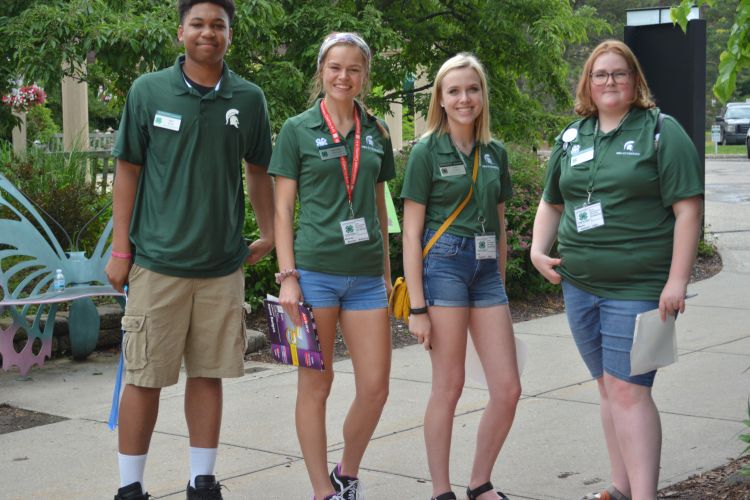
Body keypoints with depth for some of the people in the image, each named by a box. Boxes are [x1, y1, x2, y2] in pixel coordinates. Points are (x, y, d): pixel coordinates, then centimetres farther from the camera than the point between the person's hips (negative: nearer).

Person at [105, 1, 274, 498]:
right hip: (158, 261, -2)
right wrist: (121, 250, 0)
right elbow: (128, 171, 3)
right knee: (145, 378, 2)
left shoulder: (249, 99, 4)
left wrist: (269, 233, 11)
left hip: (223, 265, 2)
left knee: (209, 376, 9)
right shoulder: (148, 91, -1)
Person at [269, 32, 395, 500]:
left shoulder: (376, 131, 11)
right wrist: (287, 276, -8)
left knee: (376, 387, 2)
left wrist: (387, 270, 14)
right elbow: (283, 208, 0)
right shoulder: (298, 129, 1)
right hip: (315, 270, -3)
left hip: (366, 275, 4)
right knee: (316, 385, 3)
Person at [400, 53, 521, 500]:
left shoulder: (495, 153, 11)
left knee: (508, 389, 2)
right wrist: (417, 307, -11)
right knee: (449, 387, 0)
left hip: (487, 270, 5)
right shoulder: (427, 152, -4)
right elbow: (412, 233, -6)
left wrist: (500, 284, 17)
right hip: (445, 265, -5)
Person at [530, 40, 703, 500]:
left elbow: (688, 208, -9)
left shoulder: (661, 131, -4)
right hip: (580, 284, 6)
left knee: (628, 389, -11)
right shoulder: (571, 138, 13)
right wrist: (539, 250, 7)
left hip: (638, 287, -6)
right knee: (608, 387, 12)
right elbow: (552, 203, 24)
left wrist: (677, 280, -16)